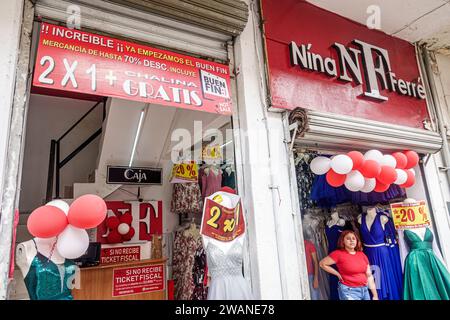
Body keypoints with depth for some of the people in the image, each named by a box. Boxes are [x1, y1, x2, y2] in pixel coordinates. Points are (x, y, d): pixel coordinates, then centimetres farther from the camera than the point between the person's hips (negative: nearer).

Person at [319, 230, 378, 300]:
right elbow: (322, 263, -9)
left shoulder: (362, 254, 5)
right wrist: (338, 274, -6)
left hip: (364, 290, 5)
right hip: (349, 291, -5)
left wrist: (375, 295, 6)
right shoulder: (339, 254, -11)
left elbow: (369, 275, 7)